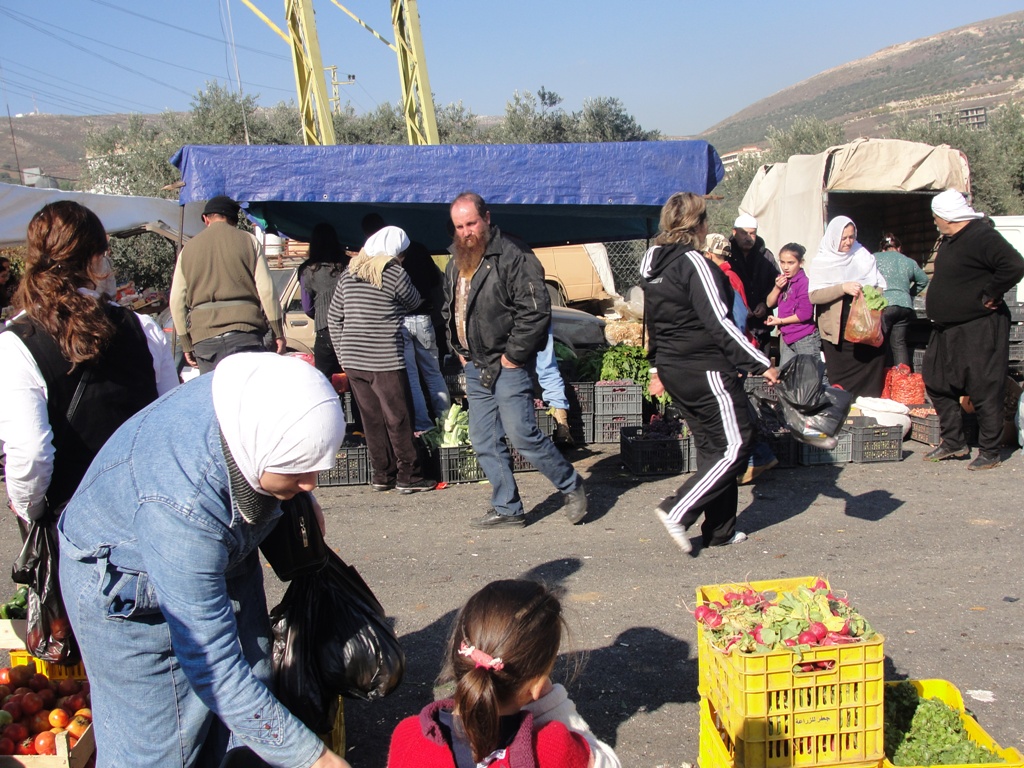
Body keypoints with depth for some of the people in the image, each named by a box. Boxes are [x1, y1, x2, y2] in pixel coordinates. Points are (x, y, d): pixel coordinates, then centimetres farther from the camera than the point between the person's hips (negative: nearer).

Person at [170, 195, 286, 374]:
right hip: (244, 331, -2)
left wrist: (187, 345, 17)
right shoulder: (248, 240, 9)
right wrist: (278, 333, 5)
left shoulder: (188, 249, 16)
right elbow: (266, 290, 1)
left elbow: (177, 302, 13)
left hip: (203, 334, 2)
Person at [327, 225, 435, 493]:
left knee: (371, 418, 11)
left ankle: (382, 475, 18)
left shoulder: (350, 272, 10)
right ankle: (408, 476, 8)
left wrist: (342, 354, 18)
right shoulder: (395, 273, -8)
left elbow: (334, 317, 12)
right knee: (399, 420, 3)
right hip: (385, 360, -6)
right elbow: (414, 302, 7)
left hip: (352, 359, 6)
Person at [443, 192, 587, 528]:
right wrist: (459, 348, 15)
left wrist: (514, 355, -16)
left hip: (507, 366, -8)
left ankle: (572, 487, 13)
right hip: (475, 367, 8)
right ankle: (507, 509, 21)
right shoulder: (455, 264, 12)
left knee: (522, 436, -8)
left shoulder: (513, 256, -14)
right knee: (484, 442, 10)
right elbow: (450, 309, 26)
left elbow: (536, 310, -20)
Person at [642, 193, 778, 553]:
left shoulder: (652, 266, 11)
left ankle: (721, 530, 21)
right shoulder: (694, 263, -16)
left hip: (673, 370, 9)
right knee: (735, 445, -1)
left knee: (712, 447, 16)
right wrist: (762, 364, -16)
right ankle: (677, 511, -7)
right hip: (706, 371, -9)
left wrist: (658, 367, 27)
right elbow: (719, 323, -20)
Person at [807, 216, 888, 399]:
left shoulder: (863, 257, 8)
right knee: (841, 384, 2)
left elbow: (880, 286, 11)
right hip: (837, 334, -2)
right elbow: (813, 295, -11)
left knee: (870, 380, -2)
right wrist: (843, 288, -21)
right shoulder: (821, 263, 2)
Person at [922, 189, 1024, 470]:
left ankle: (989, 452, 8)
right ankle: (953, 443, 24)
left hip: (980, 330, -10)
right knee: (937, 384, 14)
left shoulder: (982, 236, -18)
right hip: (947, 329, 10)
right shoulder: (950, 240, 13)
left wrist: (989, 296, -20)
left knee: (984, 391, -2)